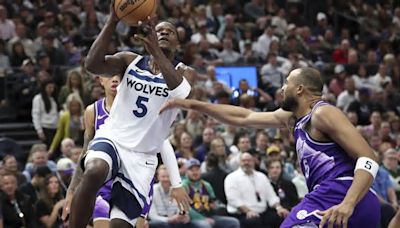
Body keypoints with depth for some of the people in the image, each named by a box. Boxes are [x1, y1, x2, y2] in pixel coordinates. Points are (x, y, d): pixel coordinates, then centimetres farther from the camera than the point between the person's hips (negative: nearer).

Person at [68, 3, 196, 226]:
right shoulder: (130, 61, 4)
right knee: (93, 173, -35)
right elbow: (93, 64, -16)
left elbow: (181, 90, -25)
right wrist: (113, 21, -26)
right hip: (112, 138, -1)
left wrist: (156, 51, -39)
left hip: (142, 157, 1)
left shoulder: (184, 73, 2)